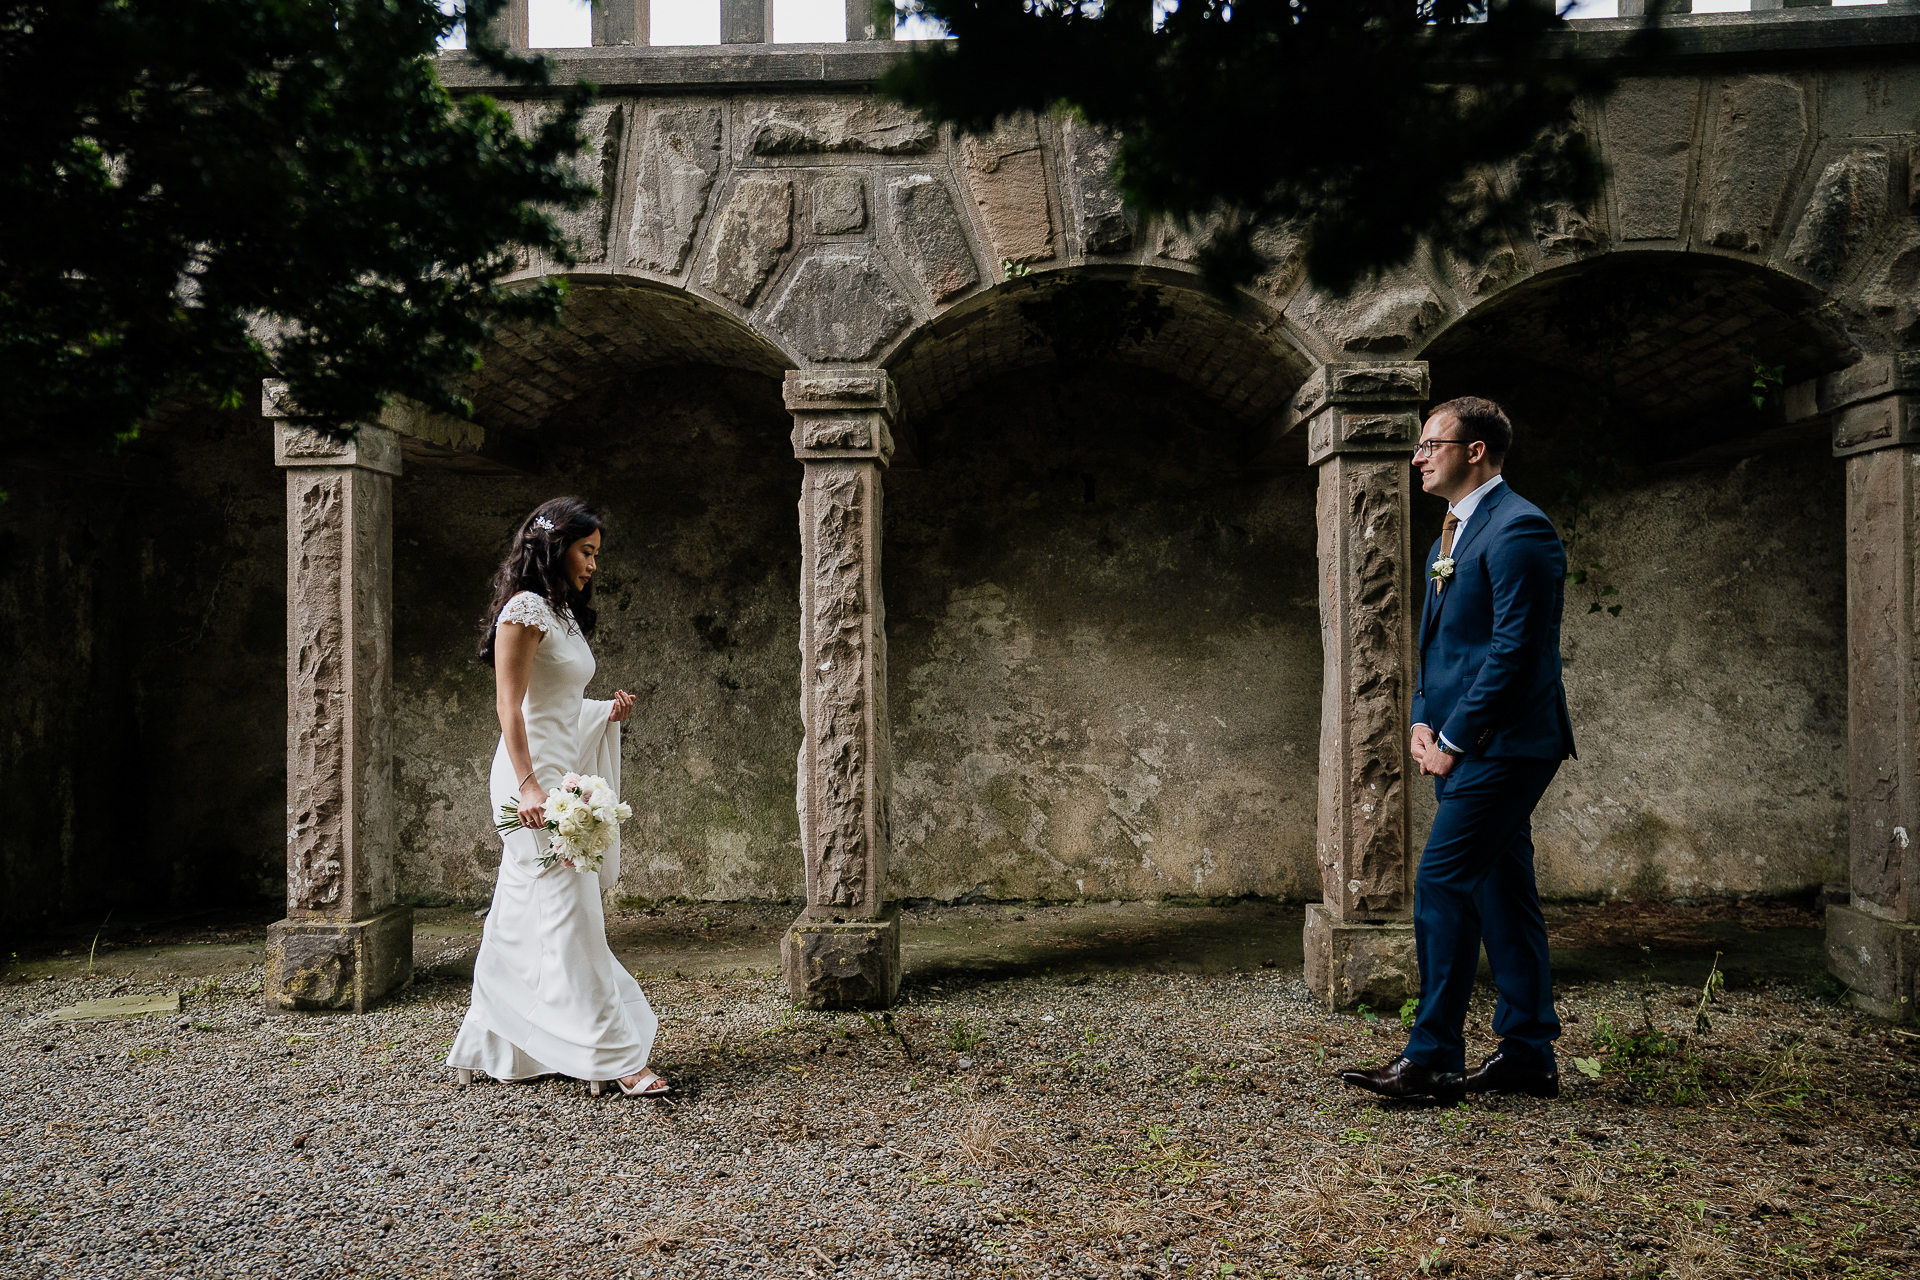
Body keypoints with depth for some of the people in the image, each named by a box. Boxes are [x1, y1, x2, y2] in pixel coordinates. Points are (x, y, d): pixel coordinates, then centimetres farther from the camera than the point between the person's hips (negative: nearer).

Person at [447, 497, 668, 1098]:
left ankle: (491, 1048, 23)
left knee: (524, 923, 13)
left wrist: (605, 714, 9)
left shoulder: (560, 613, 18)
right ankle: (612, 1054, -4)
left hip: (560, 776, 10)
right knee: (568, 917, -7)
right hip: (535, 780, -10)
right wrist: (528, 786, -22)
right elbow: (509, 705, -16)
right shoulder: (525, 609, -10)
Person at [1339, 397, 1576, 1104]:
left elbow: (1515, 649, -19)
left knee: (1441, 884, -11)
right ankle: (1530, 1057, 21)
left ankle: (1432, 1059, -3)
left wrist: (1454, 739, -16)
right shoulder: (1453, 533, 18)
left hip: (1501, 746, -10)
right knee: (1502, 893, 12)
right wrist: (1423, 722, 6)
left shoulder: (1517, 529, -13)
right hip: (1466, 747, 10)